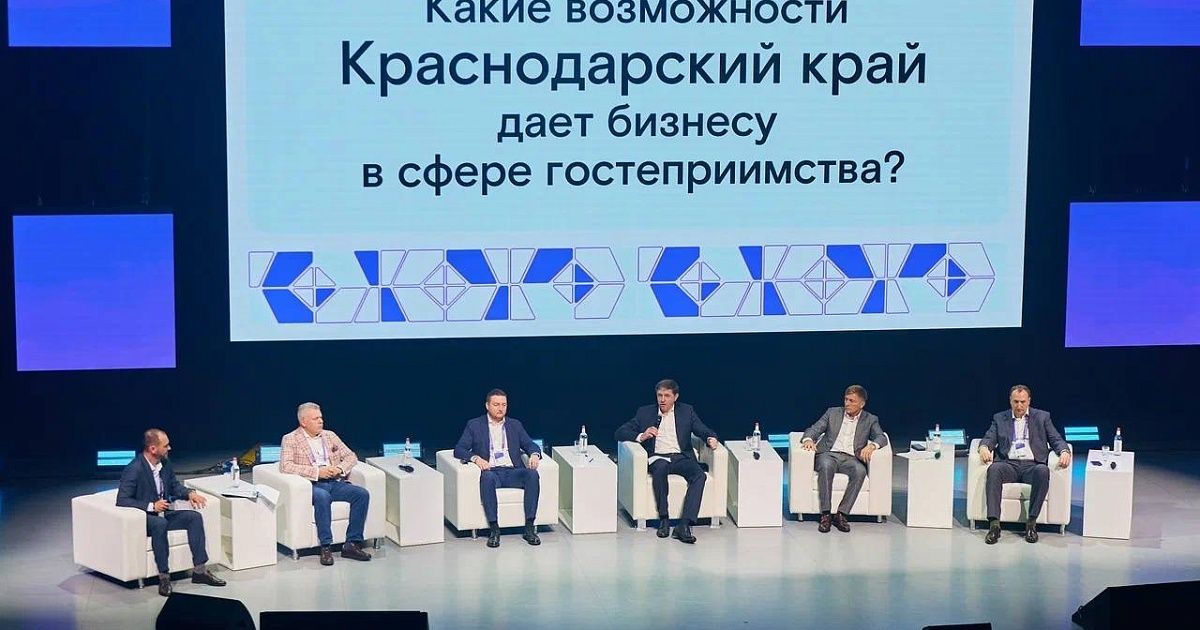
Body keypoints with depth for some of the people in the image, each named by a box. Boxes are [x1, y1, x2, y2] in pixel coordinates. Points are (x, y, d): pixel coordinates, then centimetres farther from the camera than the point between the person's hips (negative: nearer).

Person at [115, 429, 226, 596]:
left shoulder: (165, 463, 3)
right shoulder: (134, 469, -20)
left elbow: (174, 485, 19)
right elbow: (122, 500, -22)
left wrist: (190, 493, -2)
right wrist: (151, 506, -28)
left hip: (163, 515, 8)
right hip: (143, 519, -8)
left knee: (194, 517, -11)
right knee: (160, 524, -37)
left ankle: (200, 570, -10)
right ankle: (163, 576, -31)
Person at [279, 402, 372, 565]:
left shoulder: (330, 436, 19)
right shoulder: (290, 439, 3)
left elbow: (351, 456, 19)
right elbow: (285, 466, -12)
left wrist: (340, 468, -5)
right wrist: (317, 471, -18)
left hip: (335, 482, 5)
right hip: (311, 485, -5)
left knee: (362, 494, -19)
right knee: (323, 497, -38)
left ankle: (352, 544, -18)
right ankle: (325, 547, -32)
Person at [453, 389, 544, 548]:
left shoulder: (515, 425, 21)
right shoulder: (474, 425, 12)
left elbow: (530, 444, 15)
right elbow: (459, 449, 3)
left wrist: (534, 454, -10)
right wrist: (475, 458, -18)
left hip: (513, 471, 3)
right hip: (491, 471, -3)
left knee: (533, 474, -29)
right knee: (487, 477, -39)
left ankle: (529, 528, -29)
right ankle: (494, 529, -35)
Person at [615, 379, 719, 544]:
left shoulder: (686, 411, 16)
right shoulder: (645, 412, 13)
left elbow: (703, 430, 9)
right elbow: (620, 432, 9)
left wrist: (710, 438, -15)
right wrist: (641, 436, -10)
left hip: (681, 457, 1)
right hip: (657, 458, -1)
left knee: (699, 475, -31)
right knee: (660, 467, -38)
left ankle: (684, 526, -39)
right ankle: (663, 519, -29)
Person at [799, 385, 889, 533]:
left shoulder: (870, 420, 15)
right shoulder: (832, 413, 17)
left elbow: (882, 437, 1)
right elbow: (814, 429, 9)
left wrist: (871, 446, -22)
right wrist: (808, 439, -15)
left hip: (850, 458, 0)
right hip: (829, 454, 0)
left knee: (860, 471, -35)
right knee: (826, 466, -37)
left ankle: (841, 514, -31)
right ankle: (825, 515, -36)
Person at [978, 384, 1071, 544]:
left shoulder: (1042, 417, 18)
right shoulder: (1000, 418, 20)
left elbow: (1056, 440, 12)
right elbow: (989, 438, 10)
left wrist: (1064, 451, -11)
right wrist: (984, 447, -15)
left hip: (1032, 464, 0)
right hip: (1009, 464, 0)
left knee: (1043, 471, -36)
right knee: (994, 469, -35)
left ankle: (1031, 523, -31)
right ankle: (994, 524, -40)